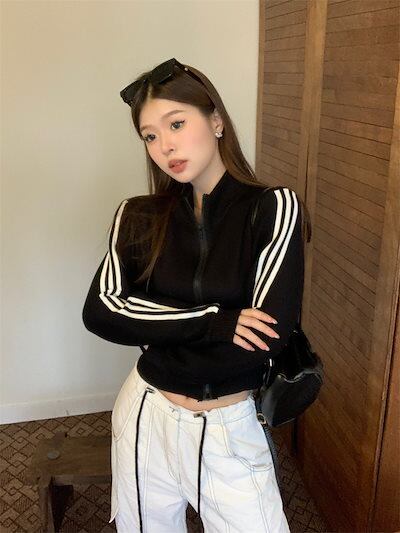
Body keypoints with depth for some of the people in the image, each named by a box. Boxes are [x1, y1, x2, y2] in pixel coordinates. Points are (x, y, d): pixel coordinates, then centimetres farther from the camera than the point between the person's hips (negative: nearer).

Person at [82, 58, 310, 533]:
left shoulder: (273, 208, -13)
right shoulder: (139, 216, -4)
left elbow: (268, 337, -20)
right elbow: (99, 312, -16)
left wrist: (155, 330, -11)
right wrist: (214, 320, -23)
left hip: (229, 428, -2)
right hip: (144, 419, 3)